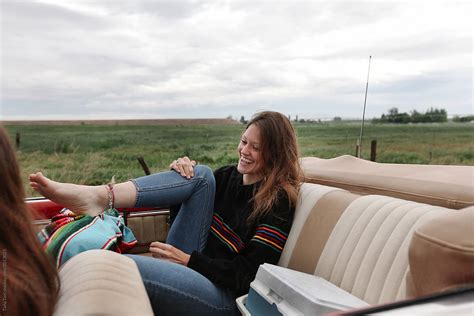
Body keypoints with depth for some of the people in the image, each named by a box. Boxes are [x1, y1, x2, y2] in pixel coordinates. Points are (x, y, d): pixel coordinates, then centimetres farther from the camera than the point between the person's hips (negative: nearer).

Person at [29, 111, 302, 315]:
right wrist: (180, 169, -5)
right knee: (201, 174, -14)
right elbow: (181, 196, 16)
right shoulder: (230, 175, 10)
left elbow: (248, 273, -13)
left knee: (123, 265, -35)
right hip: (184, 262, 6)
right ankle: (99, 196, -21)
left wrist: (189, 260, -21)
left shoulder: (279, 201, -9)